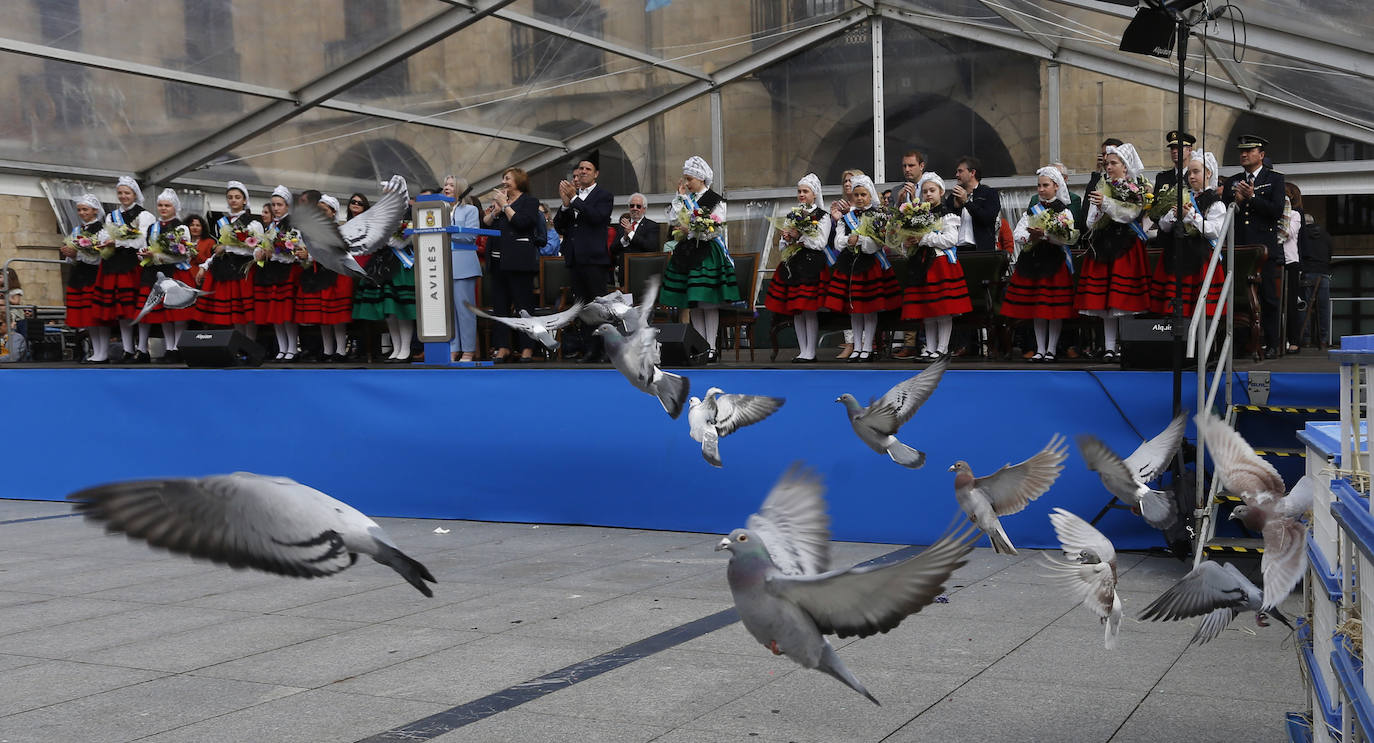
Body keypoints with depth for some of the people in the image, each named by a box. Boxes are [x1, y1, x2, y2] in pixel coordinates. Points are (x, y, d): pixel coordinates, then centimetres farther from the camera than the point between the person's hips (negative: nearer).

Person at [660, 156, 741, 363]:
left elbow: (715, 230, -10)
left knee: (708, 303, -7)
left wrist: (690, 231, -12)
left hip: (708, 254, -6)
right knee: (693, 305, 5)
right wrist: (680, 197, 3)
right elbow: (673, 220, 4)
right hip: (687, 253, 6)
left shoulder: (715, 201, -4)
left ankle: (711, 348, -3)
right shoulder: (686, 199, 14)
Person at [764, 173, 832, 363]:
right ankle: (802, 351, 11)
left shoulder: (823, 217, 2)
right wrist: (786, 238, -5)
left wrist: (798, 236, -14)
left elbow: (820, 243, -10)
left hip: (812, 265, -6)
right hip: (792, 264, 6)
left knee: (809, 309, -9)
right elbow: (782, 246, 17)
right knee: (795, 309, 5)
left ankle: (810, 352, -3)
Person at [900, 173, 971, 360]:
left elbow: (951, 239, -13)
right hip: (922, 265, 5)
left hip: (942, 264, -5)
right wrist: (908, 243, -4)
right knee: (927, 312, 7)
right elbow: (908, 240, 21)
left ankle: (942, 348, -1)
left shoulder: (948, 215, 0)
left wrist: (924, 238, -15)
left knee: (943, 310, -6)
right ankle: (930, 348, 13)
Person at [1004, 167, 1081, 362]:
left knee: (1054, 308, -4)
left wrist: (1044, 235, -23)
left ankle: (1051, 349, 4)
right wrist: (1030, 237, -17)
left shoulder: (1064, 211, 3)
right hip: (1032, 260, 4)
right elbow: (1017, 234, 4)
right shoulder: (1031, 211, 15)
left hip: (1055, 260, -4)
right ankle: (1040, 349, 10)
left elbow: (1067, 237, -12)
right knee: (1036, 309, 4)